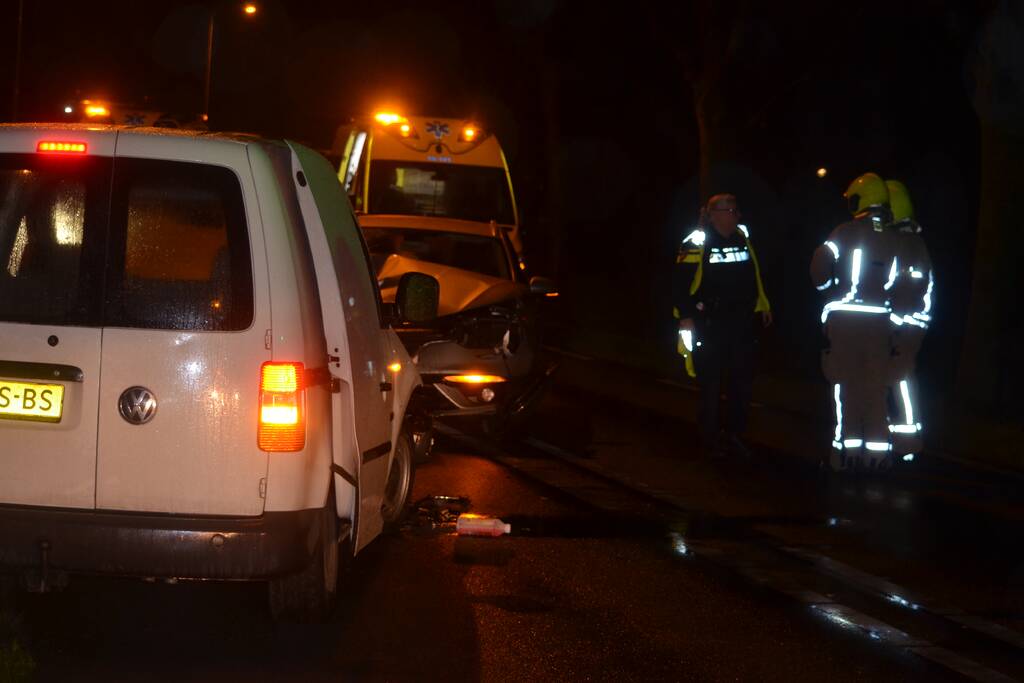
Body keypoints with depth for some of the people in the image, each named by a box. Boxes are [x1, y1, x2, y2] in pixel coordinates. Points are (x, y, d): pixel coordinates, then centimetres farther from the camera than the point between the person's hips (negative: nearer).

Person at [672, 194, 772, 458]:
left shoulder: (743, 239, 10)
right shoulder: (696, 244, -8)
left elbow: (755, 275, 21)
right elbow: (681, 283, -9)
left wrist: (763, 305, 21)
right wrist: (685, 316, -14)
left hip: (742, 324, 5)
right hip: (709, 325, -5)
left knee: (742, 381, 6)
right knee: (710, 384, 1)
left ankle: (735, 435, 17)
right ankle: (710, 438, 10)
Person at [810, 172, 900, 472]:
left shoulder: (846, 232, -5)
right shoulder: (894, 238, 3)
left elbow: (820, 271, -6)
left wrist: (832, 289, 13)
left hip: (843, 317, -2)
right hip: (879, 320, 2)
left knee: (846, 384, 4)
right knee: (876, 387, 9)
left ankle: (848, 447, 3)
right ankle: (877, 448, 9)